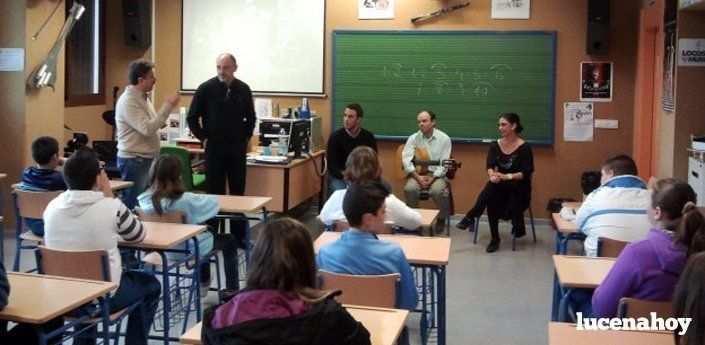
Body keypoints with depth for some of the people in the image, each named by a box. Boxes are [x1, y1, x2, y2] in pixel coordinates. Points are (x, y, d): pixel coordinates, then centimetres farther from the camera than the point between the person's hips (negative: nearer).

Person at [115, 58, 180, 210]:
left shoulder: (143, 97, 13)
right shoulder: (128, 101, -17)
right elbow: (148, 129, -25)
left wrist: (160, 123, 4)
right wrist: (168, 106, -22)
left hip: (147, 159, 9)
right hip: (134, 161, -9)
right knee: (134, 206, -3)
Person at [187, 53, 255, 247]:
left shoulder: (243, 89, 4)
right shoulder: (206, 88, -4)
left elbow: (251, 118, 17)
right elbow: (192, 118, 3)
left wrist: (245, 138, 8)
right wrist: (203, 138, -2)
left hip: (237, 148, 3)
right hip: (214, 148, -2)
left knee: (238, 192, 6)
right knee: (214, 192, 2)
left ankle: (238, 236, 14)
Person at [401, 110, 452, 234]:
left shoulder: (444, 139, -2)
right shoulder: (414, 138, 2)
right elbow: (406, 159, -9)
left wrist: (432, 178, -20)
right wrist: (417, 177, -20)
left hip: (437, 174, -1)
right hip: (417, 173, 2)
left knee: (437, 190, -33)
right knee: (410, 189, -30)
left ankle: (441, 219, -3)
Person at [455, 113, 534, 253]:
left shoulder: (524, 147, -8)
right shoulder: (495, 145, 5)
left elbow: (526, 173, -14)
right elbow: (490, 166, -7)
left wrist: (508, 176, -32)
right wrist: (492, 175, -31)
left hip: (519, 187, -3)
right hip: (500, 187, 3)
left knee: (493, 186, -36)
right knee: (492, 200, -34)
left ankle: (471, 217, -25)